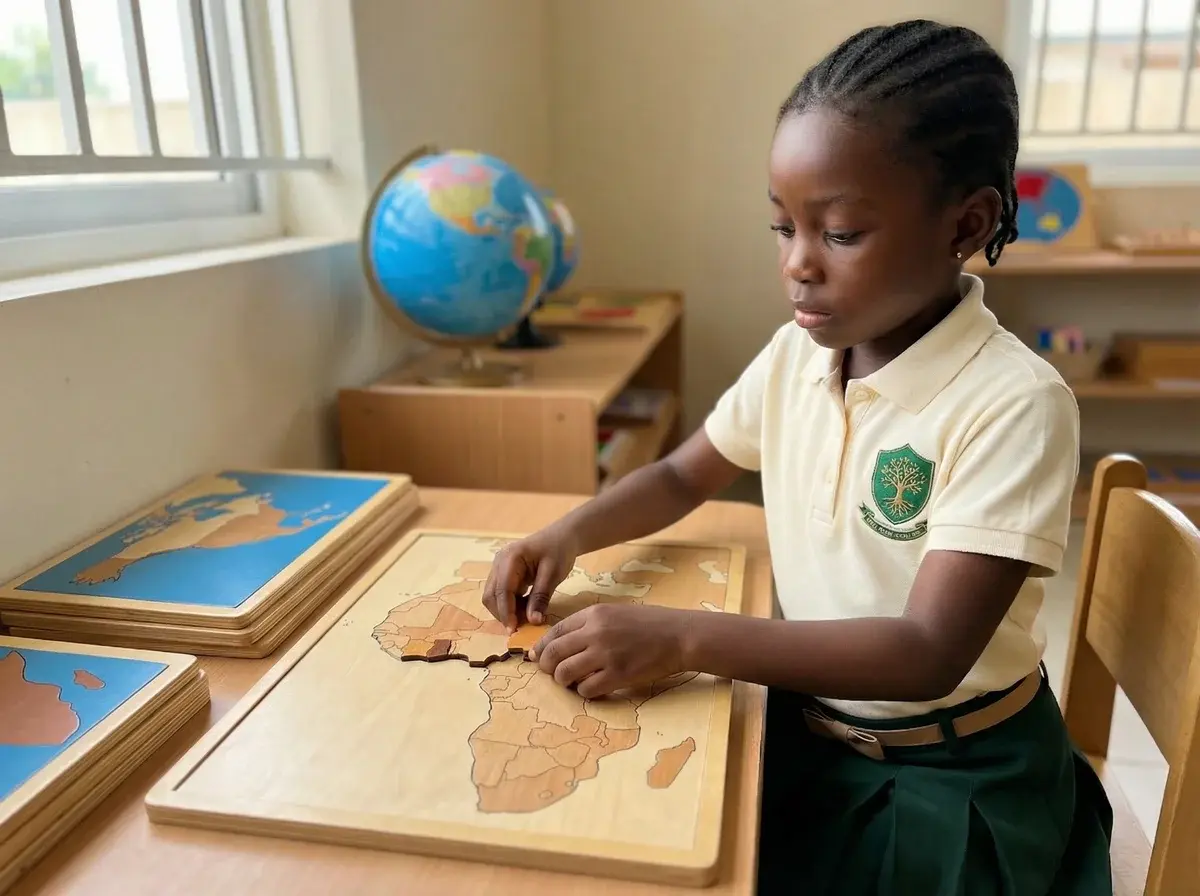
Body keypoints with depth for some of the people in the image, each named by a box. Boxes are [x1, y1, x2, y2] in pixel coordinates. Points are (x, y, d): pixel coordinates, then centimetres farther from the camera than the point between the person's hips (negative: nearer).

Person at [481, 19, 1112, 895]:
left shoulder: (1013, 402, -24)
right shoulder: (793, 356, -6)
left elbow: (928, 654, -29)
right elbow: (682, 476, 7)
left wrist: (680, 637, -34)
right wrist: (568, 535, -11)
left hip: (952, 778, -4)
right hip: (802, 731, 5)